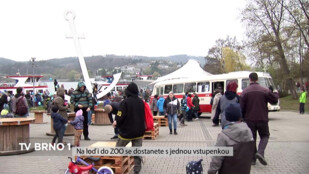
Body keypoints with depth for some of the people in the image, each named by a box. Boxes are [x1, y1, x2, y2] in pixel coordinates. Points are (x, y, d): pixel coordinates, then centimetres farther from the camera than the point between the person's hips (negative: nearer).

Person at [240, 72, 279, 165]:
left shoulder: (245, 91, -5)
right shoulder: (265, 90, -5)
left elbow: (241, 107, -6)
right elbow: (274, 101, 6)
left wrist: (242, 117, 9)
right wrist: (276, 93, 27)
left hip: (249, 119, 1)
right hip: (262, 119, -1)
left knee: (251, 138, 12)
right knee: (264, 136, 16)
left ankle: (252, 158, 14)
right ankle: (260, 152, -8)